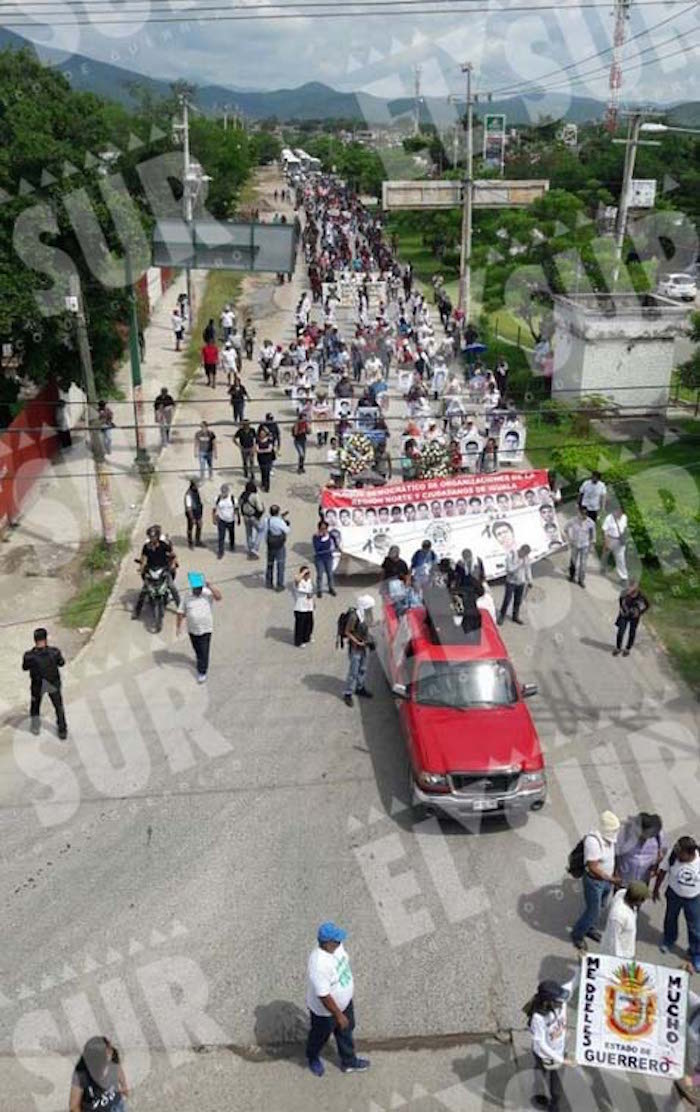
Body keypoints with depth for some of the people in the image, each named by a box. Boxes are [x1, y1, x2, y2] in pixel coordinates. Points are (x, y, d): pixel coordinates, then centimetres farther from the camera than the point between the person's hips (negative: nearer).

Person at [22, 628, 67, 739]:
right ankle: (62, 731, 32)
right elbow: (61, 663, -6)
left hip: (38, 685, 0)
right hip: (53, 684, 0)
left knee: (35, 706, 29)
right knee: (59, 707, 23)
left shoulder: (29, 655, -27)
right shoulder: (54, 652, -25)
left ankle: (36, 728, 46)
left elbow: (25, 668, -7)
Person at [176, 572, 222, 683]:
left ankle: (202, 672, 8)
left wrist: (210, 587, -32)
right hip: (192, 629, 2)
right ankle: (199, 659, 49)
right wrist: (178, 626, -1)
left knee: (204, 652, -1)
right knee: (197, 649, 21)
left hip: (206, 629, -2)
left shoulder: (207, 594, -8)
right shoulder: (186, 597, -5)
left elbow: (218, 597, -25)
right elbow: (180, 613, 0)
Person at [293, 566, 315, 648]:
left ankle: (306, 638, 41)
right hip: (300, 608, -8)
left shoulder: (309, 580, 5)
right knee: (300, 624, 3)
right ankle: (298, 642, 17)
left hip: (309, 607, 8)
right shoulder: (299, 581, -21)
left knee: (309, 623, 20)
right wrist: (304, 572, -37)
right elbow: (297, 579, -48)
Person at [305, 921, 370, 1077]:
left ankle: (349, 1062, 53)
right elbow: (324, 997, -33)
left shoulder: (336, 946, -17)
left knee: (346, 1031, 28)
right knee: (320, 1036, 24)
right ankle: (313, 1058, 55)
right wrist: (339, 1015, -22)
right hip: (325, 1011, -7)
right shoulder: (319, 965, -43)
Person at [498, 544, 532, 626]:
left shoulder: (526, 557, -3)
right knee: (507, 600, 1)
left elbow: (528, 569, 9)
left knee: (518, 601, 13)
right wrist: (520, 564, -28)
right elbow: (509, 569, -26)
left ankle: (515, 617, 29)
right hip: (511, 582, -5)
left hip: (521, 582, 5)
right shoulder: (511, 556, -19)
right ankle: (501, 617, 18)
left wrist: (530, 581, 12)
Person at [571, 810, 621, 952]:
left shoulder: (610, 838, -7)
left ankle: (590, 929, 49)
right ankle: (577, 934, 30)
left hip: (606, 880, 7)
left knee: (599, 908, 24)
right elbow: (593, 867, -28)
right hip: (594, 882, -7)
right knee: (593, 911, 6)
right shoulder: (593, 841, -33)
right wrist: (611, 879, -24)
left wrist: (614, 877, 10)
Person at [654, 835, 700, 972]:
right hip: (674, 894, 2)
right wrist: (656, 889, 0)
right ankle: (669, 940, 56)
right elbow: (663, 871, -11)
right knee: (670, 918, 26)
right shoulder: (672, 854, -30)